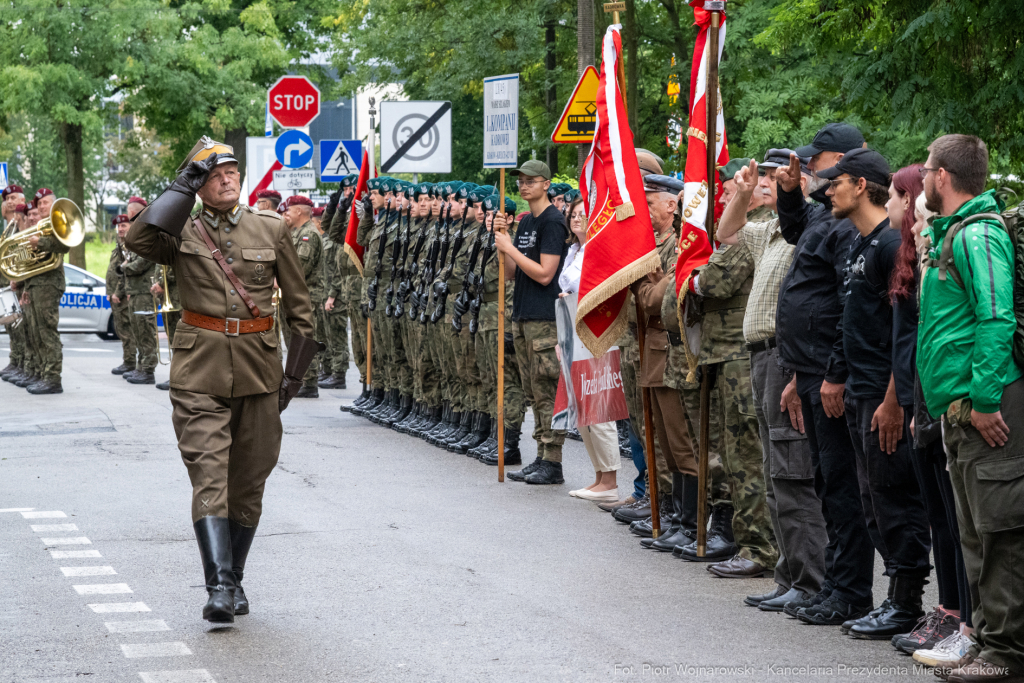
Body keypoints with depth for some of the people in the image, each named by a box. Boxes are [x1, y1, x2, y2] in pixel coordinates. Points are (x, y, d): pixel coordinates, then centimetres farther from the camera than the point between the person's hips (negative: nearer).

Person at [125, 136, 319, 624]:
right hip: (200, 371, -2)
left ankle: (234, 581, 22)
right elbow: (138, 239, -19)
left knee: (249, 482, 9)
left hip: (259, 369, 2)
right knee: (209, 477, -13)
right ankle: (219, 587, -20)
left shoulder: (271, 230, 6)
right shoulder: (182, 233, 3)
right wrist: (183, 186, -11)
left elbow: (299, 305, 11)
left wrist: (295, 371, 5)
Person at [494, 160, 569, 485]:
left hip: (545, 319, -9)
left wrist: (510, 248, -12)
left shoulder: (552, 222, -10)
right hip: (523, 317, 9)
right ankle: (541, 458, 15)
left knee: (547, 392, -8)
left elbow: (544, 274, -17)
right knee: (534, 394, 11)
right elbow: (511, 274, 15)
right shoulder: (525, 223, 16)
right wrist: (502, 241, 1)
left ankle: (553, 463, -7)